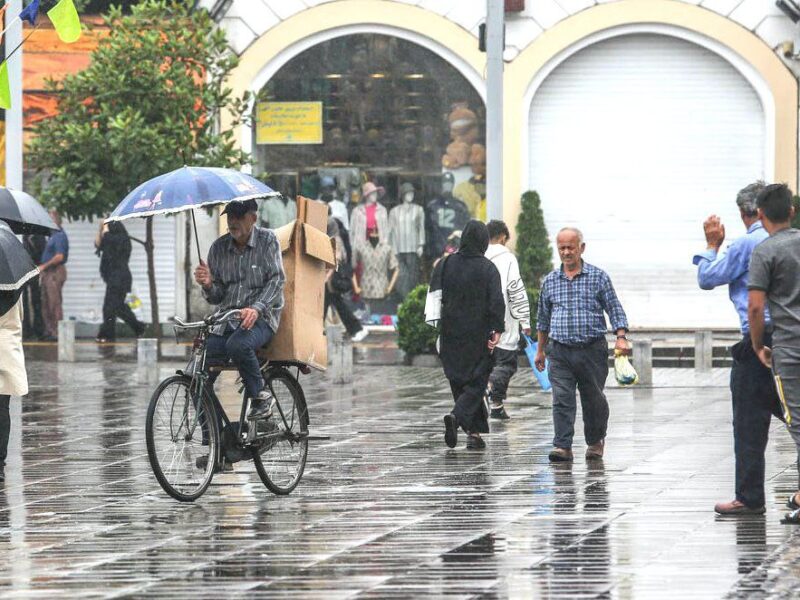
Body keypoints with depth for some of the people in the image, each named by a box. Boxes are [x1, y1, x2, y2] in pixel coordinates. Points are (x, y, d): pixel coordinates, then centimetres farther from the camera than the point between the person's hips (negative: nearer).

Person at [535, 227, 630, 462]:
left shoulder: (598, 277, 2)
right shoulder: (550, 281, 10)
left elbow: (614, 309, 2)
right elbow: (543, 318, 19)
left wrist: (621, 338, -12)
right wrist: (540, 350, 21)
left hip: (592, 349, -1)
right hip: (560, 351, 1)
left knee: (593, 399, 8)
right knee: (562, 398, -11)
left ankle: (596, 441, 29)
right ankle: (563, 447, -15)